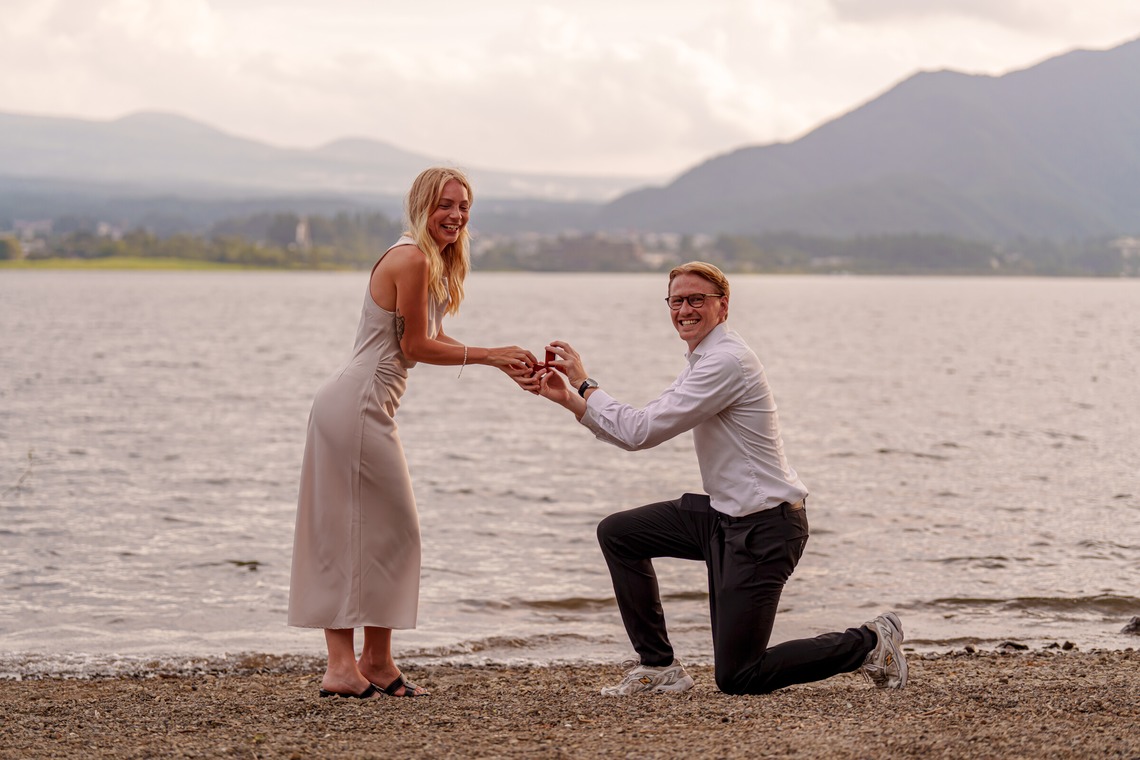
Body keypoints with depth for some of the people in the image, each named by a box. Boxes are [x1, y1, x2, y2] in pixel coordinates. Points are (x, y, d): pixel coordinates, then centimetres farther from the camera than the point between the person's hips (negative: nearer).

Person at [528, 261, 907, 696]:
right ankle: (658, 667, 13)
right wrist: (567, 398, 4)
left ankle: (871, 643, 8)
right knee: (617, 533, 8)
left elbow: (640, 432, -20)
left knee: (736, 679, -6)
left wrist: (584, 383, -10)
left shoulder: (726, 362, -19)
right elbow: (634, 434, 13)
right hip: (725, 516, 10)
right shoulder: (703, 363, 13)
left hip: (764, 528, -10)